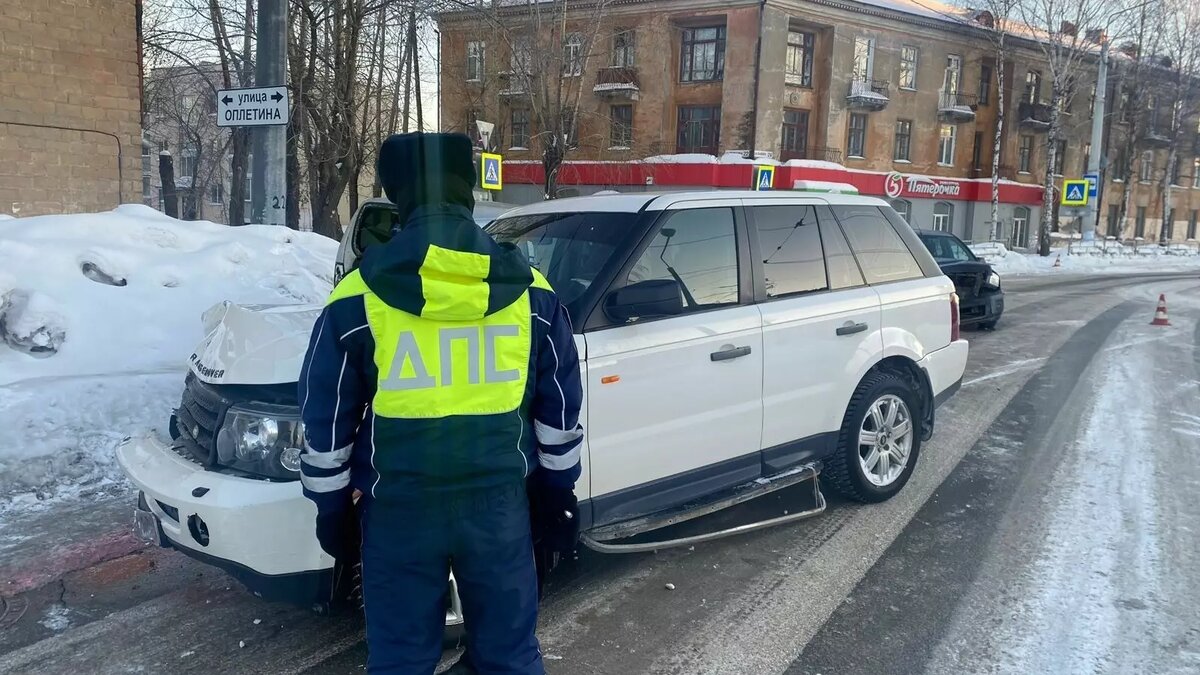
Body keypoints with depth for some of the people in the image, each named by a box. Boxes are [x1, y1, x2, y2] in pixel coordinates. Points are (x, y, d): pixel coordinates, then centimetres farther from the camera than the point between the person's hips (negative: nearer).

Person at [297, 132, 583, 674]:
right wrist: (556, 494, 16)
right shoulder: (531, 292, -3)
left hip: (398, 509, -1)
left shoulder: (357, 298, -8)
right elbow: (560, 411, 5)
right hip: (499, 502, 2)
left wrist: (332, 507, 13)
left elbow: (325, 421, -1)